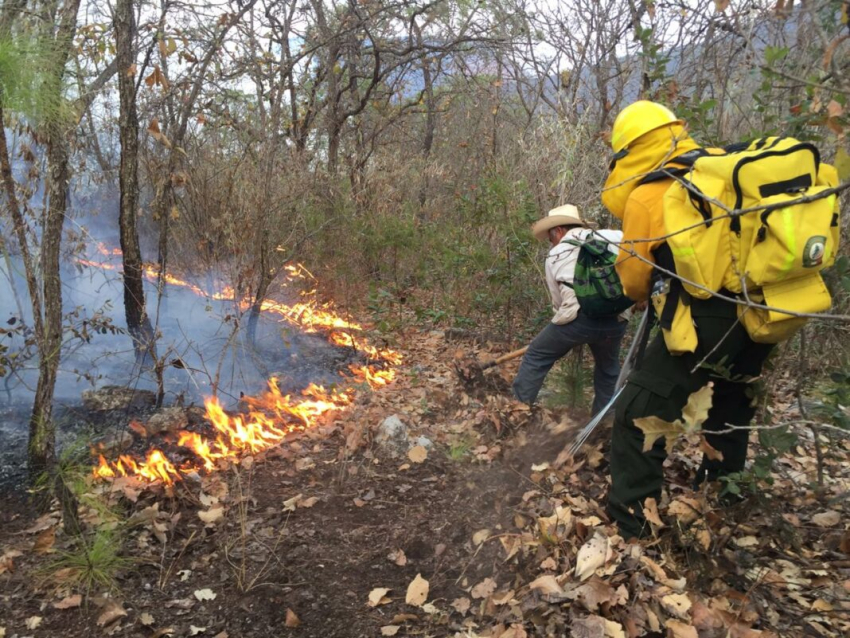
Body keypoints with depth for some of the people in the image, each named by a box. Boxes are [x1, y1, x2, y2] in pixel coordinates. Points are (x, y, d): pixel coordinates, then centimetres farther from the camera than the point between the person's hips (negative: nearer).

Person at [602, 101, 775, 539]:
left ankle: (629, 522, 8)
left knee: (638, 413, 3)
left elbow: (633, 279, 3)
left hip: (705, 322, -7)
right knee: (732, 405, 28)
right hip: (760, 315, 7)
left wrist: (646, 295, 24)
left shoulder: (644, 197, -6)